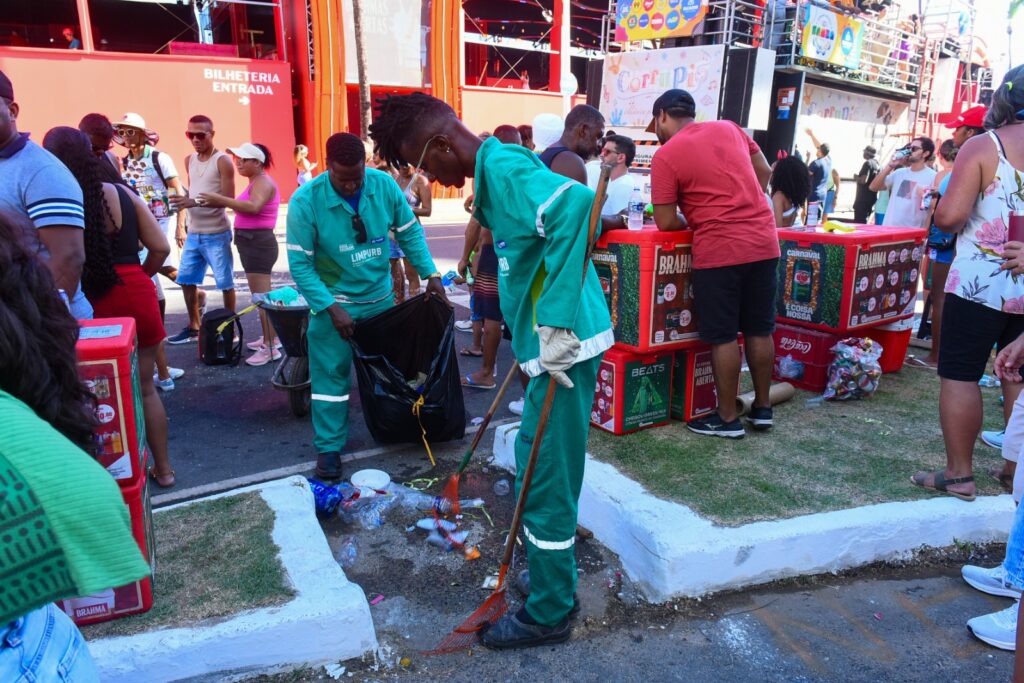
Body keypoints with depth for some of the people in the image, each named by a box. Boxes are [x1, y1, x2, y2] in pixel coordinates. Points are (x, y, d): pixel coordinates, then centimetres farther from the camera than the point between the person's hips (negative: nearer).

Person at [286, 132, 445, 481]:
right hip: (334, 301, -3)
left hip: (381, 296, 4)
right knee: (331, 374, 1)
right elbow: (300, 264, -17)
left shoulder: (385, 184, -13)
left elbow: (410, 232, -1)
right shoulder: (305, 200, -20)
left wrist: (431, 274, -9)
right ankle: (328, 447, 15)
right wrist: (332, 308, -23)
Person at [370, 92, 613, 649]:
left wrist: (555, 325, -35)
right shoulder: (494, 172, 14)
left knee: (547, 480, 3)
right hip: (547, 342, 10)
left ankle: (549, 614, 21)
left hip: (564, 346, -10)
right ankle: (550, 546, 46)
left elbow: (576, 204, -37)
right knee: (533, 457, 25)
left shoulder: (503, 167, -17)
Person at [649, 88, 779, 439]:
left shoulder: (665, 155, -8)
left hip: (719, 251, -6)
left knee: (723, 337, 3)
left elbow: (666, 222, -9)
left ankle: (728, 418, 12)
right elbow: (764, 171, 18)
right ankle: (762, 408, 26)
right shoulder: (729, 128, 10)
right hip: (764, 242, 7)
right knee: (760, 331, 14)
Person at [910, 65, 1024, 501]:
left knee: (960, 375, 2)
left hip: (979, 282, -5)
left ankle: (959, 474, 5)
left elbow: (948, 216, -17)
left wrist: (949, 217, 5)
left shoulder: (982, 146, -9)